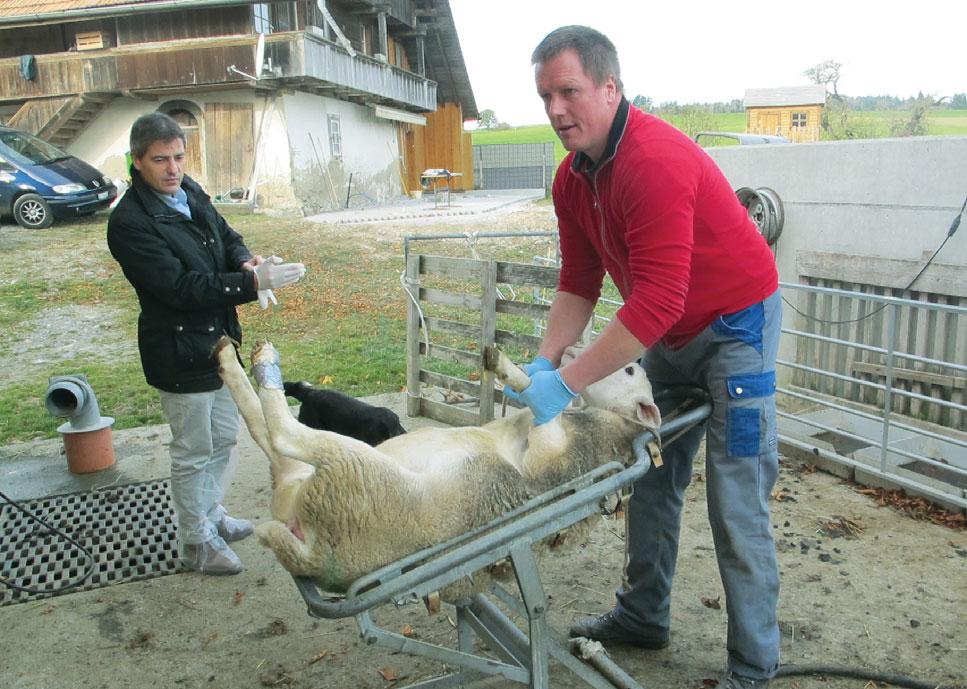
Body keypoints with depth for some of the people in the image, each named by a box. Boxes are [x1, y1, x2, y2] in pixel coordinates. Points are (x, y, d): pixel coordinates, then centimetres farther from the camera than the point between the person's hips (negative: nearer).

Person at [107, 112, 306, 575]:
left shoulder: (190, 192, 3)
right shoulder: (130, 222, -22)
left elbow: (226, 237, 14)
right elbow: (181, 287, -27)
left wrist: (245, 260, -10)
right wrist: (253, 283, -31)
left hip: (217, 339, 8)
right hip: (179, 351, -8)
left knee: (224, 436, 22)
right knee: (193, 452, 7)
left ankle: (210, 514, 43)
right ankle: (195, 542, 26)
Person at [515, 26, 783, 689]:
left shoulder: (657, 160, -29)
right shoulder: (572, 178, -2)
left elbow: (657, 300, -34)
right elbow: (579, 283, 3)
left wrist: (567, 383, -32)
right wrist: (543, 362, -9)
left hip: (737, 324, -8)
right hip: (667, 336, 9)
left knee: (737, 506, -3)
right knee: (653, 482, 16)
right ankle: (644, 616, 33)